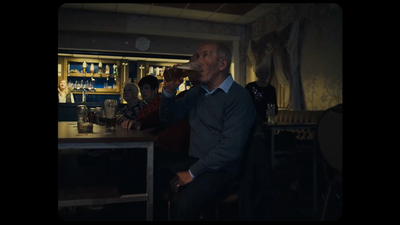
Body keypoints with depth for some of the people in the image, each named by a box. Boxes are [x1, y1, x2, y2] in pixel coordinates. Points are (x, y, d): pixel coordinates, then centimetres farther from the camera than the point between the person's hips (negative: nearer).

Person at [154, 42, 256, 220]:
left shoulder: (239, 97, -13)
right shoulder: (196, 92, 12)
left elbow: (230, 148, -20)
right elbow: (168, 116, 14)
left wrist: (192, 172, -17)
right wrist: (169, 90, -5)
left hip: (221, 169, -6)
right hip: (194, 163, 6)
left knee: (183, 205, -31)